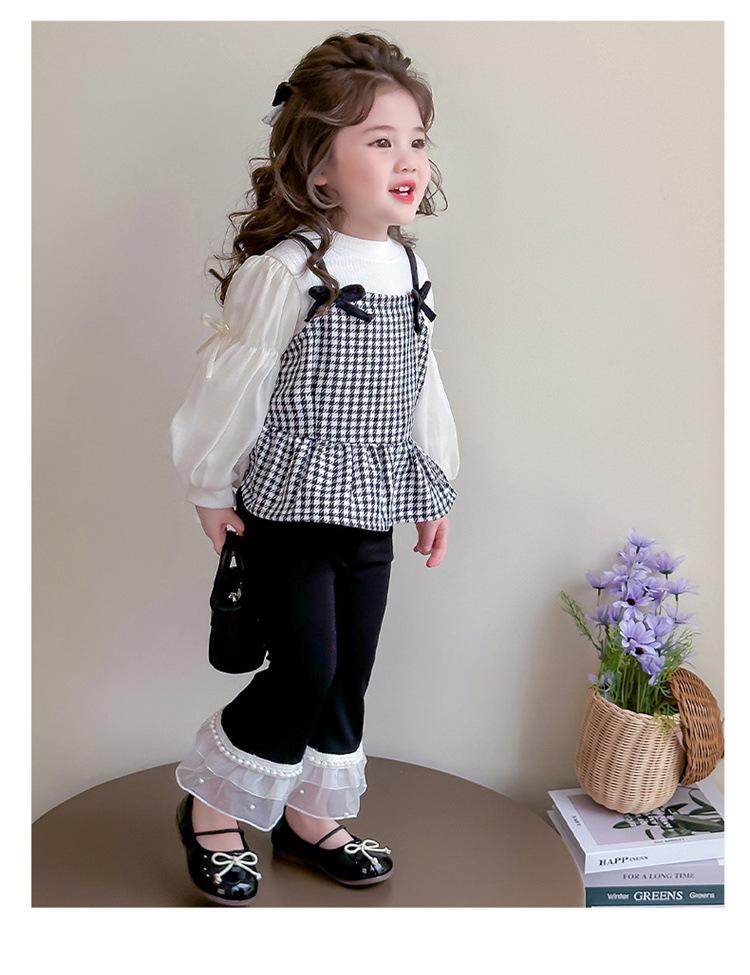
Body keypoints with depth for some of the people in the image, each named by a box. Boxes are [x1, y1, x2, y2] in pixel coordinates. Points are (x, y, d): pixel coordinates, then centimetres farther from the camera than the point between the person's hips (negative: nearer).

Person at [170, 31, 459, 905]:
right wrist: (211, 490, -4)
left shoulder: (409, 267, 6)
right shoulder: (282, 268, -17)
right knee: (305, 673, -6)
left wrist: (435, 491, 17)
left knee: (349, 675, 13)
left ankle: (311, 818, 33)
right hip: (290, 504, -7)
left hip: (372, 507, 7)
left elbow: (423, 387, 14)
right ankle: (211, 810, 18)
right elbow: (231, 382, -11)